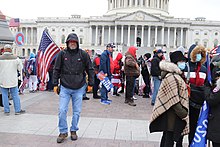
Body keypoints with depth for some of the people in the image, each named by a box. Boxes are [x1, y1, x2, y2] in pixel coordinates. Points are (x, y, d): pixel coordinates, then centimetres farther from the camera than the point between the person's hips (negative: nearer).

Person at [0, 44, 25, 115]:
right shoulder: (16, 58, -7)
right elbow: (20, 69, 1)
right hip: (13, 80, 0)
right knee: (15, 95, 8)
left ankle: (6, 111, 14)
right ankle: (18, 110, 14)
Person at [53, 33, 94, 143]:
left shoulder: (83, 54, -1)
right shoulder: (62, 54, -1)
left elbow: (90, 69, 6)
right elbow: (56, 70, 5)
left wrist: (90, 84, 4)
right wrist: (55, 84, 1)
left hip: (79, 88, 0)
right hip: (65, 88, 0)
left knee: (77, 111, 9)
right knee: (62, 110, -2)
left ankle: (74, 130, 27)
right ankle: (63, 132, 15)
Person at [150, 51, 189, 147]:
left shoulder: (178, 75, 13)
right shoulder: (172, 77, -20)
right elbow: (173, 100, -23)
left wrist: (183, 112, 18)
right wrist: (183, 114, -18)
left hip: (174, 113, 10)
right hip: (172, 114, -10)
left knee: (166, 137, 19)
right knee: (169, 139, -2)